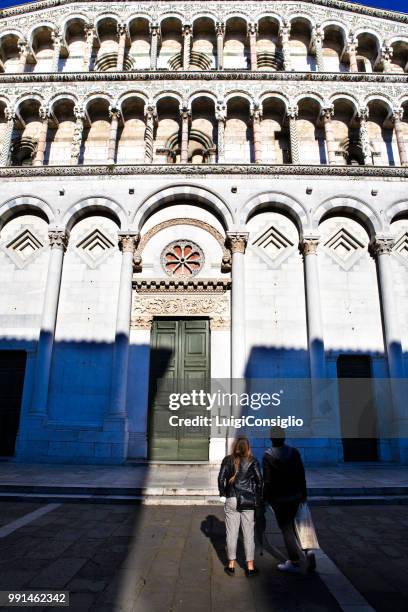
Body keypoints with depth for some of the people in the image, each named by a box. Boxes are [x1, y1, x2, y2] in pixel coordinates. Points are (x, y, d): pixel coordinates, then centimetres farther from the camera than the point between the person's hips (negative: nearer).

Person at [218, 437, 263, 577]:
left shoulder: (228, 460, -1)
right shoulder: (252, 461, -3)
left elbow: (221, 478, -4)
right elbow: (259, 479, -5)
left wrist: (222, 495, 6)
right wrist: (258, 498, 5)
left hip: (231, 500, 1)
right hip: (249, 501, 0)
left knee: (231, 533, 9)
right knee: (249, 534, 8)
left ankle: (231, 565, 17)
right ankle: (250, 567, 14)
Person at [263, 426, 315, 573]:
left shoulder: (268, 456, -13)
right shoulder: (294, 452, -2)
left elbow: (267, 481, -14)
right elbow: (301, 475, 2)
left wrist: (266, 498, -3)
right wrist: (304, 494, 11)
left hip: (279, 498, -5)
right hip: (295, 496, 5)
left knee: (286, 529, 6)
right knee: (291, 526, 19)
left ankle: (296, 562, 6)